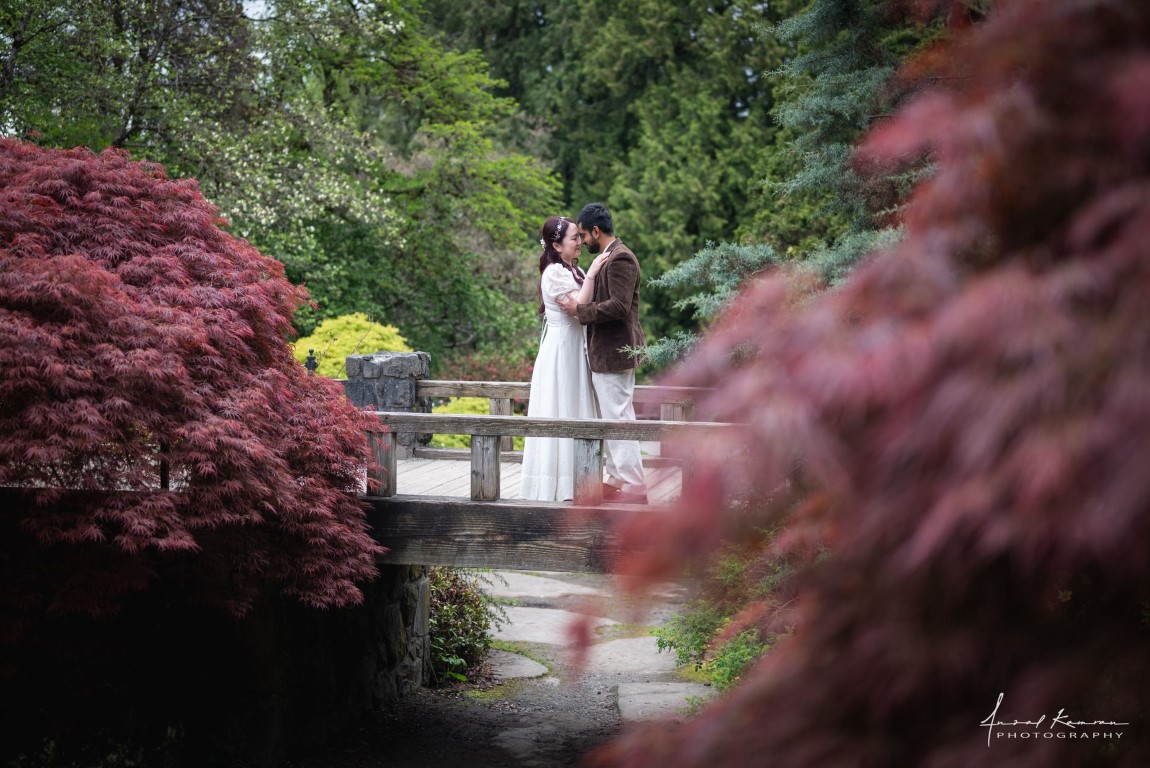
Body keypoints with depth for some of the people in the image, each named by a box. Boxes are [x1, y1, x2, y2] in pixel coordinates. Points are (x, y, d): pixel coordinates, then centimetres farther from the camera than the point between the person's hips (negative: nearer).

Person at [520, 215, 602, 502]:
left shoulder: (573, 271, 14)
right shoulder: (554, 273, -14)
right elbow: (578, 307, -24)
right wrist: (592, 273, -22)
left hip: (574, 350, 9)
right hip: (561, 350, -9)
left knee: (573, 415, 11)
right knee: (561, 415, -5)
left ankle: (572, 481, 16)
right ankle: (558, 486, 1)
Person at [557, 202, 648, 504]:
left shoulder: (620, 259, -16)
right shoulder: (607, 258, 16)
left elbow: (619, 306, -24)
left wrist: (580, 310, -18)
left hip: (613, 353, -11)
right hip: (607, 353, 11)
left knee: (619, 420, -7)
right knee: (614, 419, 15)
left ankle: (634, 488, -3)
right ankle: (618, 480, 23)